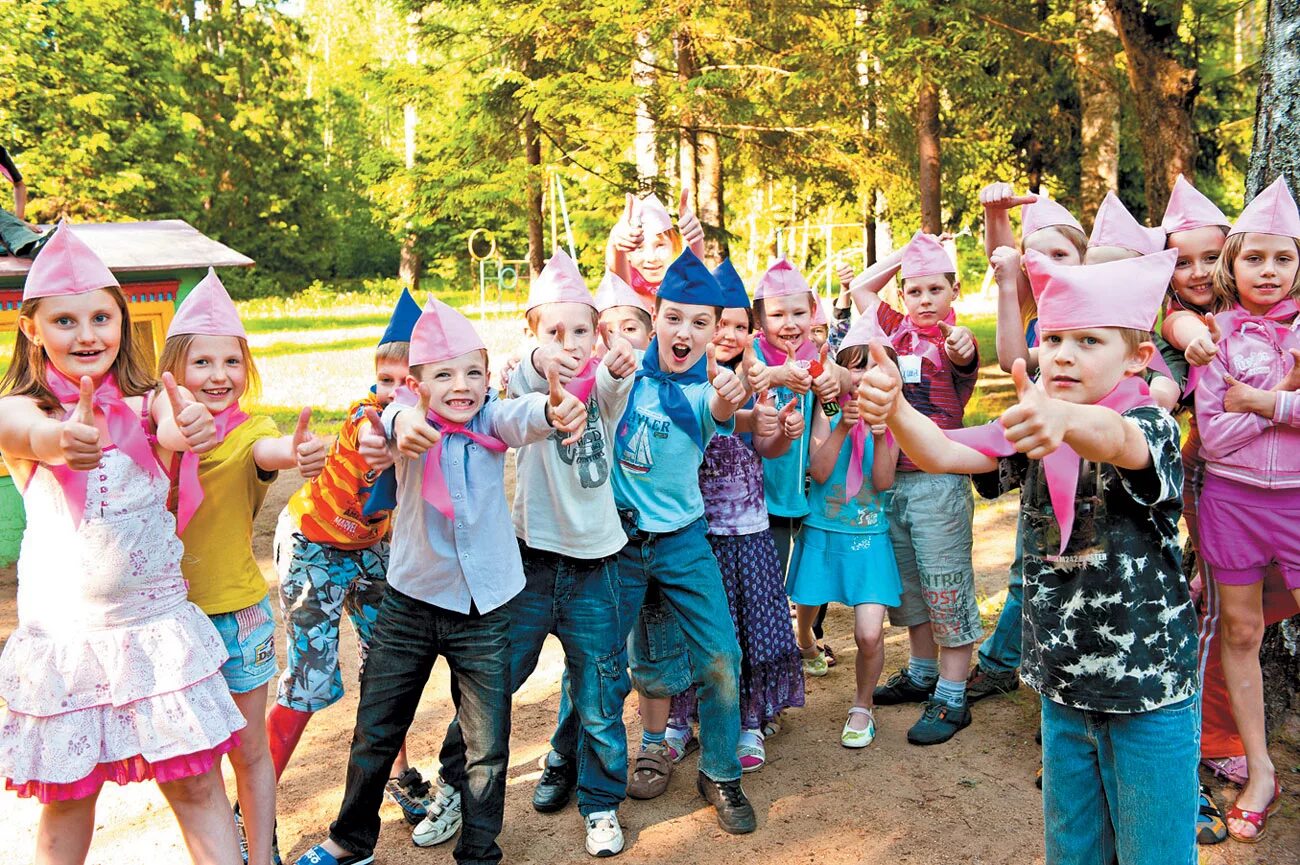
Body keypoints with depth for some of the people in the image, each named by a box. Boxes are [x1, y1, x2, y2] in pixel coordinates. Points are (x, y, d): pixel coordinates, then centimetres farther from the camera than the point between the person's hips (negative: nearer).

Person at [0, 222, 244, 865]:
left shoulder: (146, 402, 1)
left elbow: (173, 428, -22)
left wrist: (190, 424, -47)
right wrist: (63, 441, -53)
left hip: (159, 627, 1)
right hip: (67, 636, -1)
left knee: (198, 789, 4)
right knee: (68, 804, 11)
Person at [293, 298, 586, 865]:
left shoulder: (489, 418, -8)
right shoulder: (411, 423, -9)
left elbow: (520, 418, -31)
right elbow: (391, 420, -33)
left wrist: (552, 411, -54)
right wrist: (399, 424, -58)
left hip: (484, 608, 0)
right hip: (410, 602, 0)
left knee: (488, 745, 6)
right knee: (376, 732, 16)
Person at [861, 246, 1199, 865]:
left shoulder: (1150, 425, -15)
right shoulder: (1032, 434, 1)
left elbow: (1112, 438, -39)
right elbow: (941, 453, -13)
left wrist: (1063, 419, -63)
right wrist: (892, 406, -35)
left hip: (1149, 693, -5)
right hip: (1062, 686, 5)